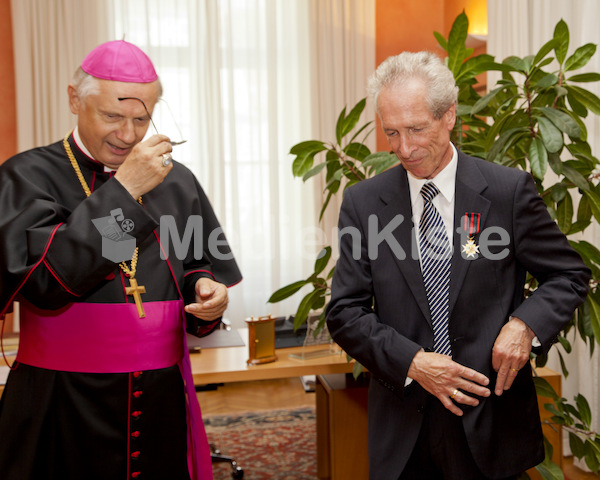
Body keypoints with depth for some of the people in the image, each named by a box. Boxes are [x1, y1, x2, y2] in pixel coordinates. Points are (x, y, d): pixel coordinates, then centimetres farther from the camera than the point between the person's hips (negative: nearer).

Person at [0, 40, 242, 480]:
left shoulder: (176, 182, 6)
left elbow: (208, 270, 14)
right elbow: (43, 279, -20)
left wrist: (206, 290, -10)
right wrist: (124, 190, -19)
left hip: (163, 398, 3)